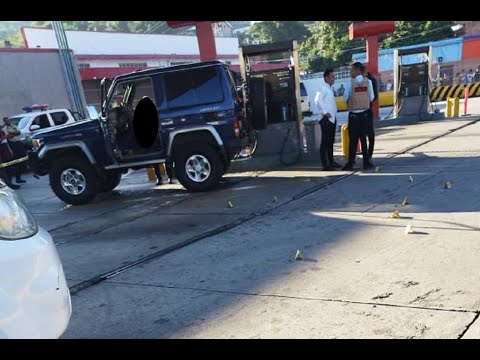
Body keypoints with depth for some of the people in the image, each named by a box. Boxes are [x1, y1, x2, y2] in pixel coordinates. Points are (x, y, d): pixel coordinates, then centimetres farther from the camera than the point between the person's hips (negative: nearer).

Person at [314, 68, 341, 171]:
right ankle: (325, 165, -4)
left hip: (332, 118, 9)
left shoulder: (330, 88, 18)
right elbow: (318, 100, -22)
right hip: (326, 119, -9)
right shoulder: (323, 87, -10)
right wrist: (324, 112, -20)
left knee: (331, 141, 15)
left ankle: (331, 162, 24)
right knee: (325, 142, -6)